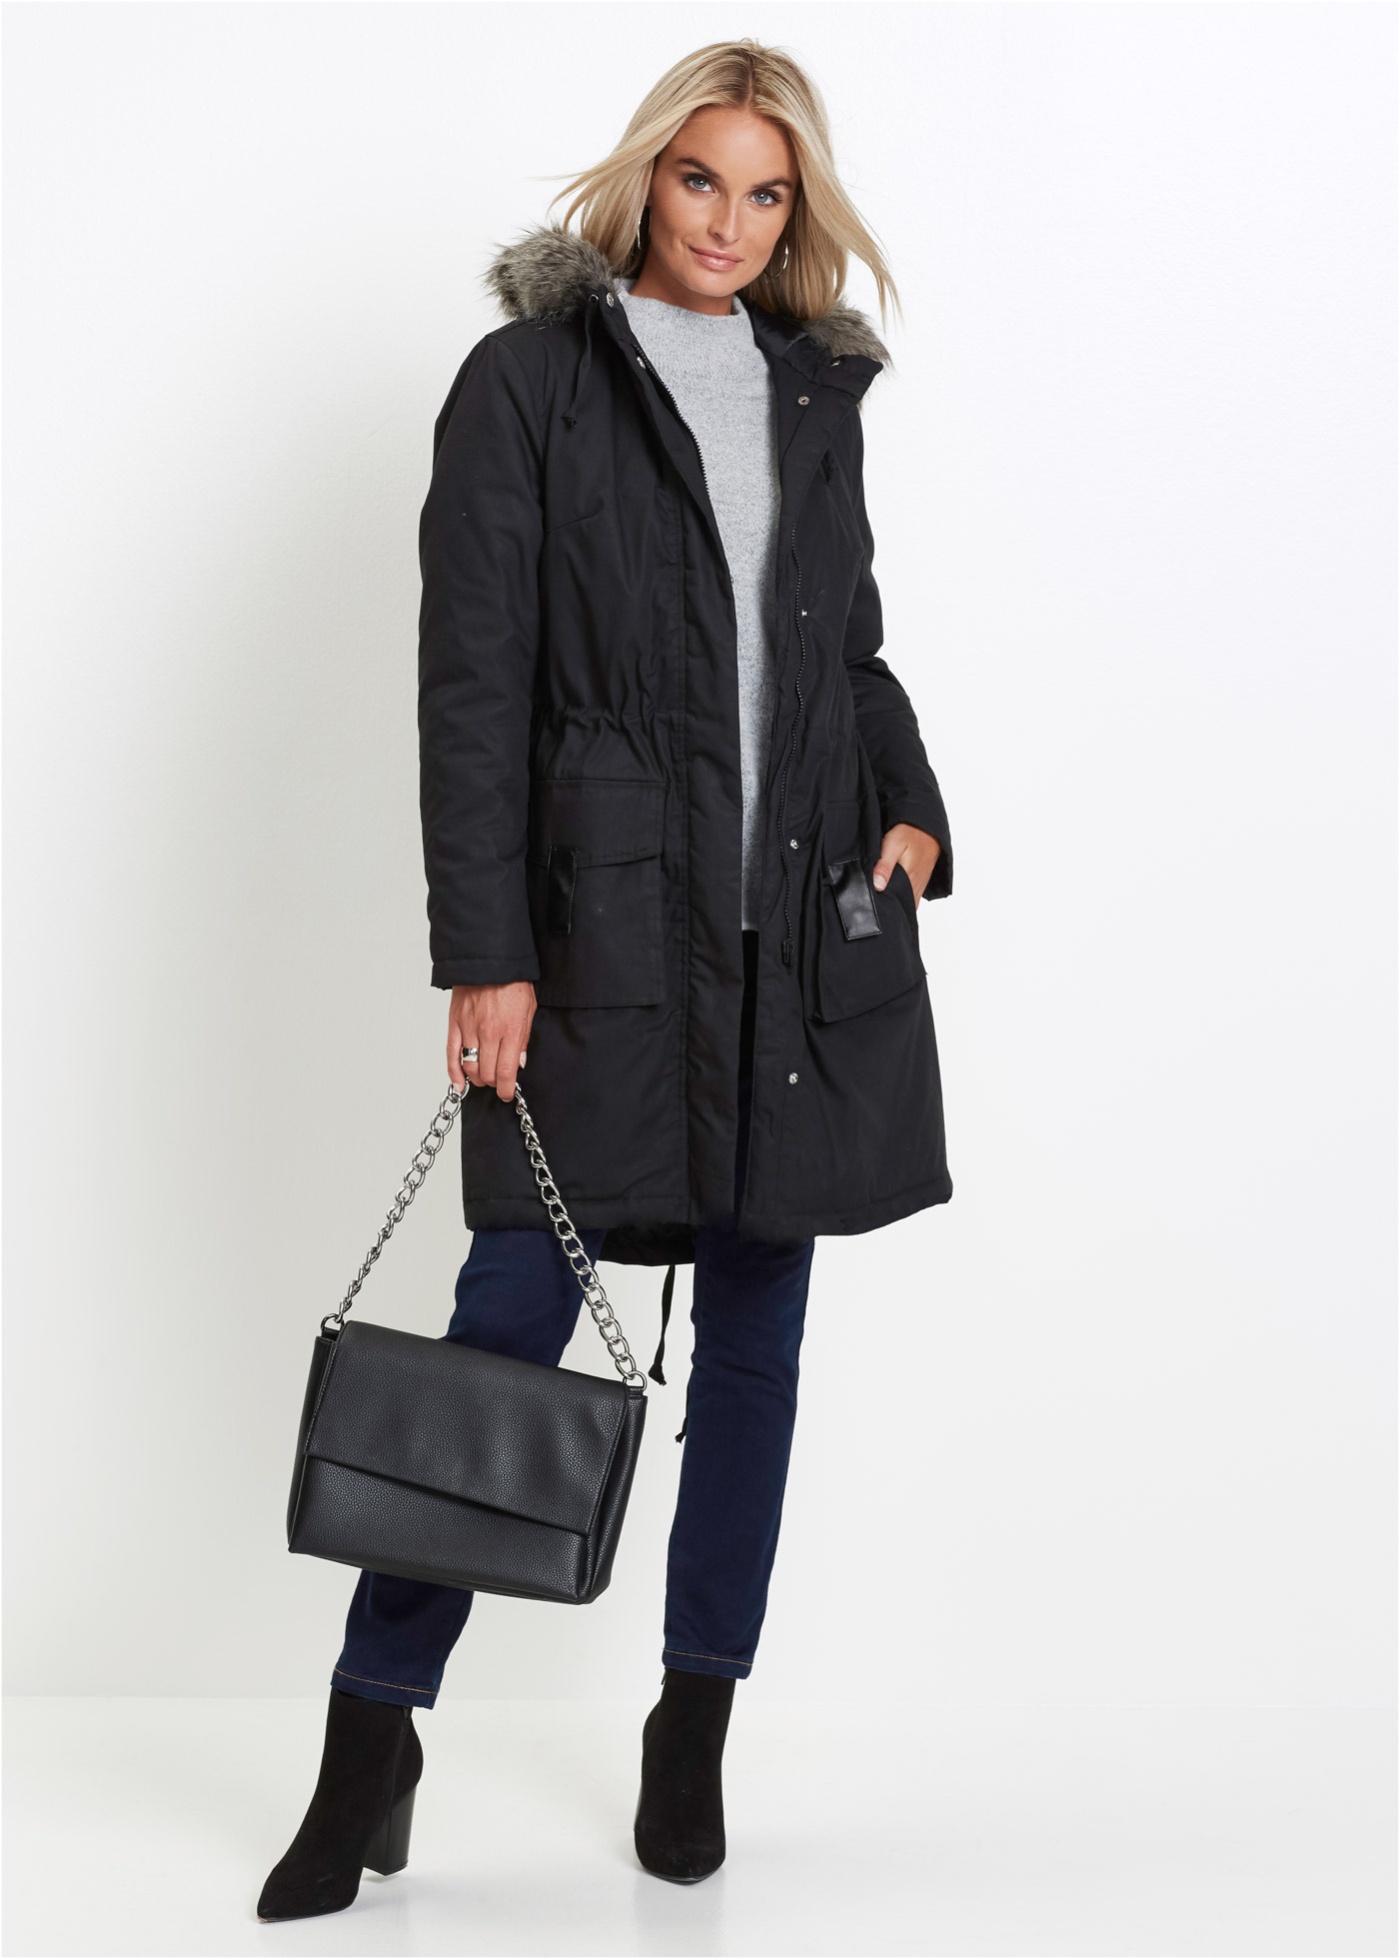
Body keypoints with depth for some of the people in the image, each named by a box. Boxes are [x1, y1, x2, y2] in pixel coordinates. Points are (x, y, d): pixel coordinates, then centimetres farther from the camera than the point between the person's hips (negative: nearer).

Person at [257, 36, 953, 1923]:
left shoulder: (816, 388, 14)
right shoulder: (530, 381, -1)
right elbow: (472, 683, -6)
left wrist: (910, 806, 3)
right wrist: (484, 955, -12)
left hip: (808, 918, 5)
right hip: (610, 913, -4)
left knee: (758, 1322, 8)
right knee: (514, 1311, -4)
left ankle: (699, 1717, 21)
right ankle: (374, 1733, 8)